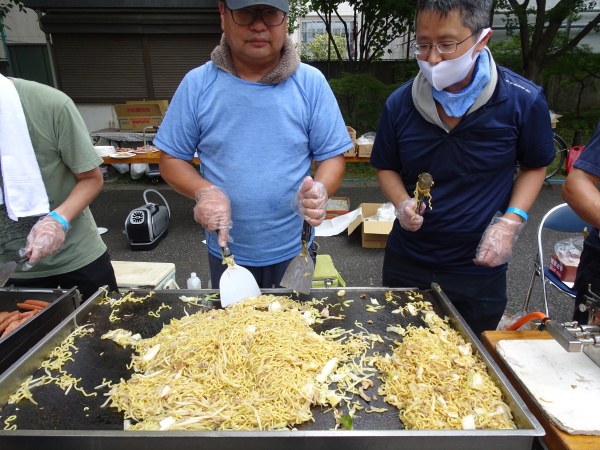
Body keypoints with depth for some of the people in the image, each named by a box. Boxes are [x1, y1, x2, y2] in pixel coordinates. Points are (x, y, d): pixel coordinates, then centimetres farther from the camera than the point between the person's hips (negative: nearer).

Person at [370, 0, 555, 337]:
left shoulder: (523, 101, -12)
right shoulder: (399, 104, -9)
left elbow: (534, 166, 3)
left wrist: (512, 221, -12)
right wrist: (402, 204, -16)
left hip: (479, 269, -1)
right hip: (406, 265, 2)